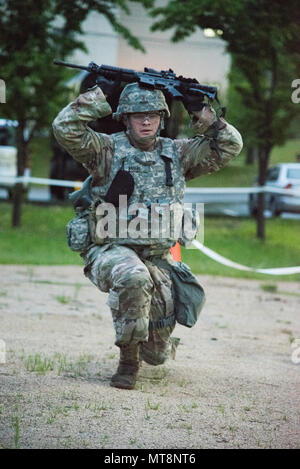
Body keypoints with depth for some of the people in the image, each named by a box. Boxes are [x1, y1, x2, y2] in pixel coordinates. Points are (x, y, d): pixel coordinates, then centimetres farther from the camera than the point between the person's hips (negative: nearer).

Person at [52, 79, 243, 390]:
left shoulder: (176, 153, 7)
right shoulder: (108, 149, -4)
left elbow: (229, 146, 6)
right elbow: (65, 128, -18)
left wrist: (199, 111, -3)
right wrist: (99, 95, -15)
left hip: (158, 259, 4)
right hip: (112, 251, -4)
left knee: (158, 354, -1)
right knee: (134, 278, -42)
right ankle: (128, 359, -20)